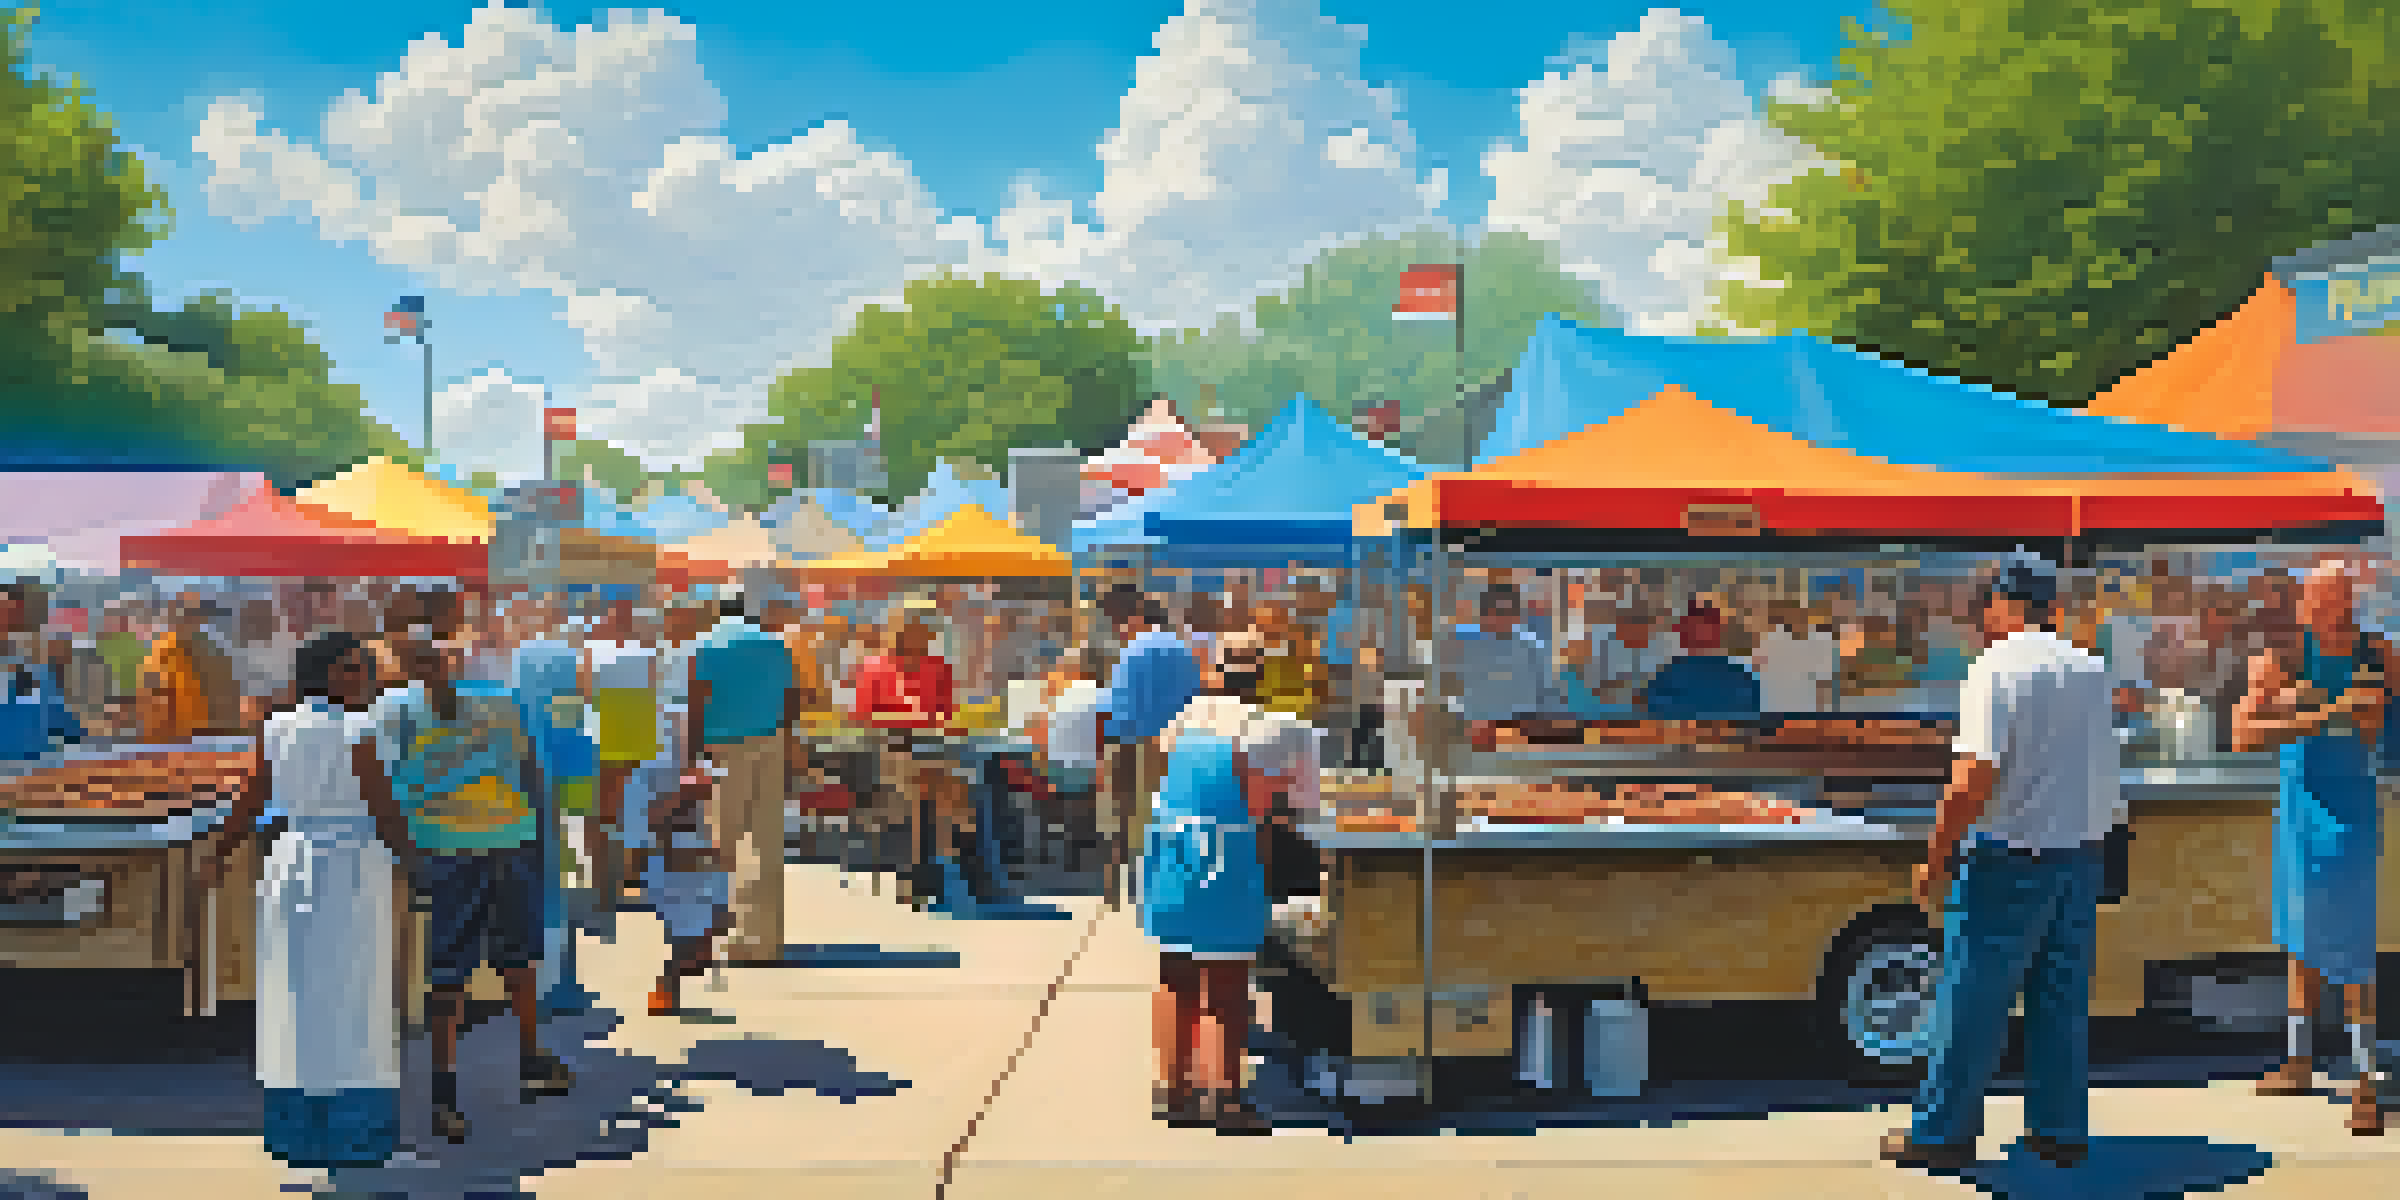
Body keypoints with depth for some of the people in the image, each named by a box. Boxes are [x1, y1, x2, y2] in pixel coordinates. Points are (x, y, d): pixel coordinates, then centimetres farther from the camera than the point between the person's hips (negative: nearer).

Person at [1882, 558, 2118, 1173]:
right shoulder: (2091, 669, 8)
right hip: (2083, 852, 7)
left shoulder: (1996, 669, -14)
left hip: (2010, 858, -7)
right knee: (2062, 999, 13)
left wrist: (1936, 860, -15)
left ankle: (1942, 1131, 8)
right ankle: (2061, 1128, 19)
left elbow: (1975, 778, -21)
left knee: (1972, 999, 1)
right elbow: (2104, 771, 17)